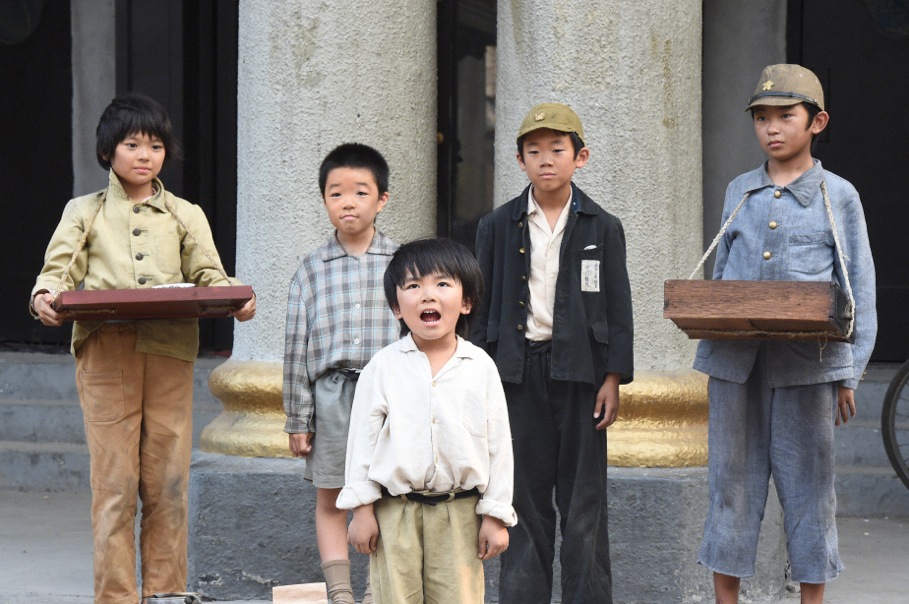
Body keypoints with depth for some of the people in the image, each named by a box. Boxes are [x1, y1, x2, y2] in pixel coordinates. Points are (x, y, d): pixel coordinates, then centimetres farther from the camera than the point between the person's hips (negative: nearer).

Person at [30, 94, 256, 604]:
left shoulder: (186, 216, 18)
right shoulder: (85, 213, 15)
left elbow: (209, 274, 7)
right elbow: (60, 268, 4)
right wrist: (45, 296, -18)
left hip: (170, 353, 1)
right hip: (106, 352, -1)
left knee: (169, 481, 0)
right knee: (114, 481, -5)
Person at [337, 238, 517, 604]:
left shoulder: (480, 368, 1)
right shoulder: (383, 367, -1)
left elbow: (498, 444, 3)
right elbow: (363, 438, 2)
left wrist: (496, 515, 1)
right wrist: (362, 508, -1)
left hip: (460, 512, 0)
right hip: (395, 513, 0)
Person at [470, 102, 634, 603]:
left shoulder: (602, 228, 4)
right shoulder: (497, 227, 7)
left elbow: (618, 307, 4)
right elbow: (482, 306, 9)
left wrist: (614, 378, -3)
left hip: (578, 371, -1)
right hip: (517, 369, 1)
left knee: (583, 495, 1)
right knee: (524, 494, 3)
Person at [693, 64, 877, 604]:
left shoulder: (838, 196, 4)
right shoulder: (739, 193, 14)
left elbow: (859, 291, 4)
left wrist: (850, 376, -2)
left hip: (806, 362, -3)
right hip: (735, 358, 3)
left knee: (807, 483, -1)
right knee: (732, 479, 5)